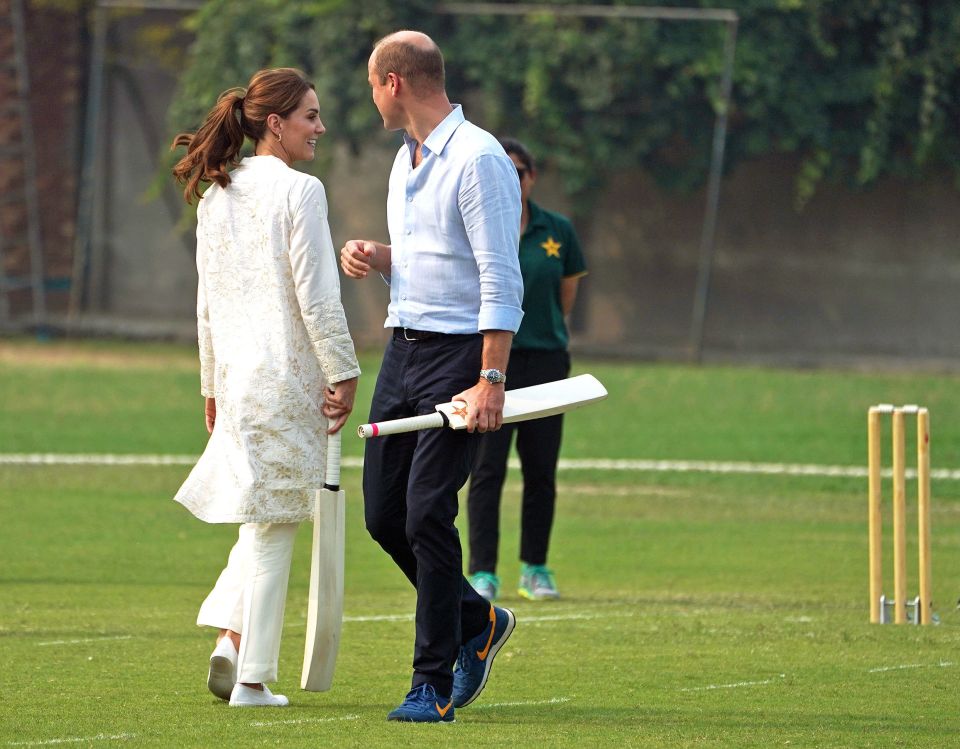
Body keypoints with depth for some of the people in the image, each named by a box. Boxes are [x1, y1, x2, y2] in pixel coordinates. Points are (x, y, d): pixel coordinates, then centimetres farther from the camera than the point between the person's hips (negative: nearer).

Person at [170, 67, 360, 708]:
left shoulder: (216, 198, 10)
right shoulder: (299, 191, -11)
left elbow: (208, 301, 14)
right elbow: (317, 296, -15)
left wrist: (212, 385, 20)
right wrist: (343, 373, -9)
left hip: (236, 374, 7)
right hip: (290, 377, -7)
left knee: (263, 516, 18)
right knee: (274, 523, -2)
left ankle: (230, 639, 1)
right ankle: (252, 679, -1)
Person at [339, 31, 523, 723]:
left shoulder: (478, 159, -13)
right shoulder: (407, 159, 16)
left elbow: (501, 277, -18)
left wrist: (491, 381, -23)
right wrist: (378, 258, 6)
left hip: (460, 353, -9)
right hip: (404, 347, 9)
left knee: (427, 514, -11)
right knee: (384, 513, 8)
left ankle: (434, 685, -5)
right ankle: (476, 622, 28)